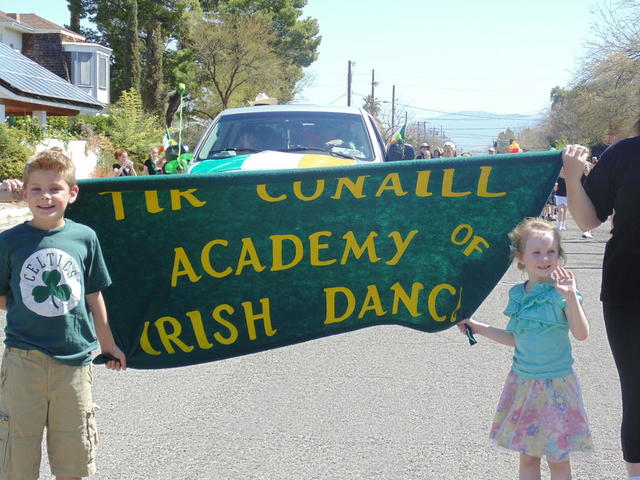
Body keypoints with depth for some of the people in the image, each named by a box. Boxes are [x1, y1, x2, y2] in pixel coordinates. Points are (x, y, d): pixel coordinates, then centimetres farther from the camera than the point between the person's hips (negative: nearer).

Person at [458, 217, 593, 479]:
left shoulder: (560, 293, -14)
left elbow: (581, 334, -25)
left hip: (555, 383, -5)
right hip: (522, 381, 5)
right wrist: (478, 327, 14)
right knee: (527, 455, 13)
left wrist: (571, 297, -36)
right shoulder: (517, 294, 3)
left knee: (557, 458, 5)